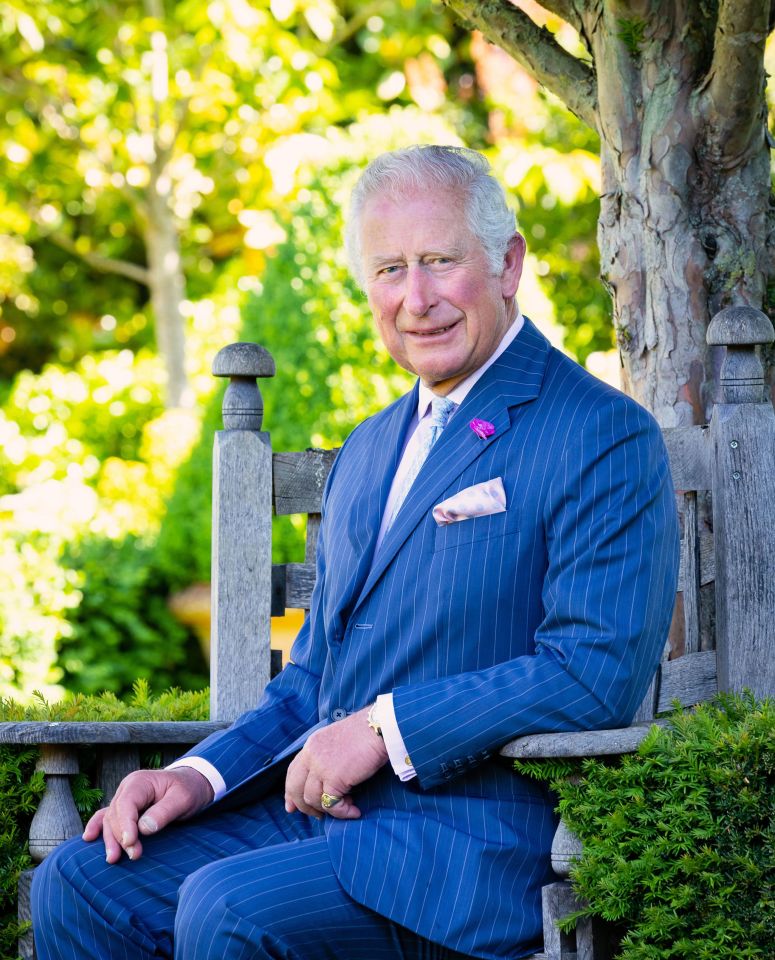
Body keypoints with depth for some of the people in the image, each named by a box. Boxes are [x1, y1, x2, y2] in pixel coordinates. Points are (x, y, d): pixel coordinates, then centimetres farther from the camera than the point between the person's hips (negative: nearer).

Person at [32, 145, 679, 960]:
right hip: (319, 811, 8)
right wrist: (202, 774, 5)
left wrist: (387, 727, -16)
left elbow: (599, 670, -16)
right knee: (78, 886, -10)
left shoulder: (605, 437, -5)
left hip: (477, 839, -8)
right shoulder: (367, 451, 22)